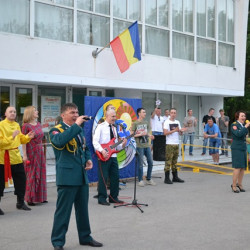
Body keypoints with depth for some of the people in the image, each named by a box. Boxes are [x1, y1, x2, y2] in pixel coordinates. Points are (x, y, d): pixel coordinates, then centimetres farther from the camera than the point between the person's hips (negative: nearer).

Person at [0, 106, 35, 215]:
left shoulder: (17, 125, 12)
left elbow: (21, 139, 18)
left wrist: (28, 137, 0)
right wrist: (11, 137, -26)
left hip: (16, 157, 7)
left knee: (21, 179, 10)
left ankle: (20, 203, 24)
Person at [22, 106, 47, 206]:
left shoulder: (38, 124, 11)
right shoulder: (26, 126, -9)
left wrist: (42, 152, 14)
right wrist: (24, 155, -15)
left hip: (39, 152, 7)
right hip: (31, 153, -6)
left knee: (41, 174, 10)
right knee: (32, 175, -1)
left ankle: (41, 197, 19)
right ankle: (30, 198, 8)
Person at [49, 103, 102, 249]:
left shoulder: (79, 130, 17)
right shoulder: (56, 130, -7)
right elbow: (60, 141, -31)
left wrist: (88, 159, 5)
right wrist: (76, 125, -26)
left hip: (82, 176, 8)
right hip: (67, 176, -7)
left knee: (83, 209, 16)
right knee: (63, 210, -3)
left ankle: (85, 237, 29)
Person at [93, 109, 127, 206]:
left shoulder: (114, 128, 17)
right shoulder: (101, 127, -4)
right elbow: (95, 141, -13)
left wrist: (122, 144, -1)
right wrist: (102, 151, -24)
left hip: (113, 156, 7)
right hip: (103, 156, -7)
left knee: (115, 177, 8)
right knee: (103, 177, -4)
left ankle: (113, 197, 18)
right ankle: (102, 198, 5)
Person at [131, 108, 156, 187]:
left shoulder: (146, 123, 12)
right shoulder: (135, 123, -5)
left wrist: (150, 136, 2)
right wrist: (140, 134, -16)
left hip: (147, 145, 6)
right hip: (140, 146, -6)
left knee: (150, 163, 5)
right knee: (140, 164, -1)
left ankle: (148, 179, 18)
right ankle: (140, 180, 9)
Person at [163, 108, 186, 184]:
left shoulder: (177, 122, 14)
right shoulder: (167, 122, -5)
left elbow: (180, 133, 16)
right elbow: (165, 133, -14)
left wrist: (181, 131, -6)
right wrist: (174, 130, -22)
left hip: (176, 144, 6)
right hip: (169, 144, -6)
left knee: (175, 161, 13)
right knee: (168, 161, -6)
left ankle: (175, 177, 19)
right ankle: (167, 178, -3)